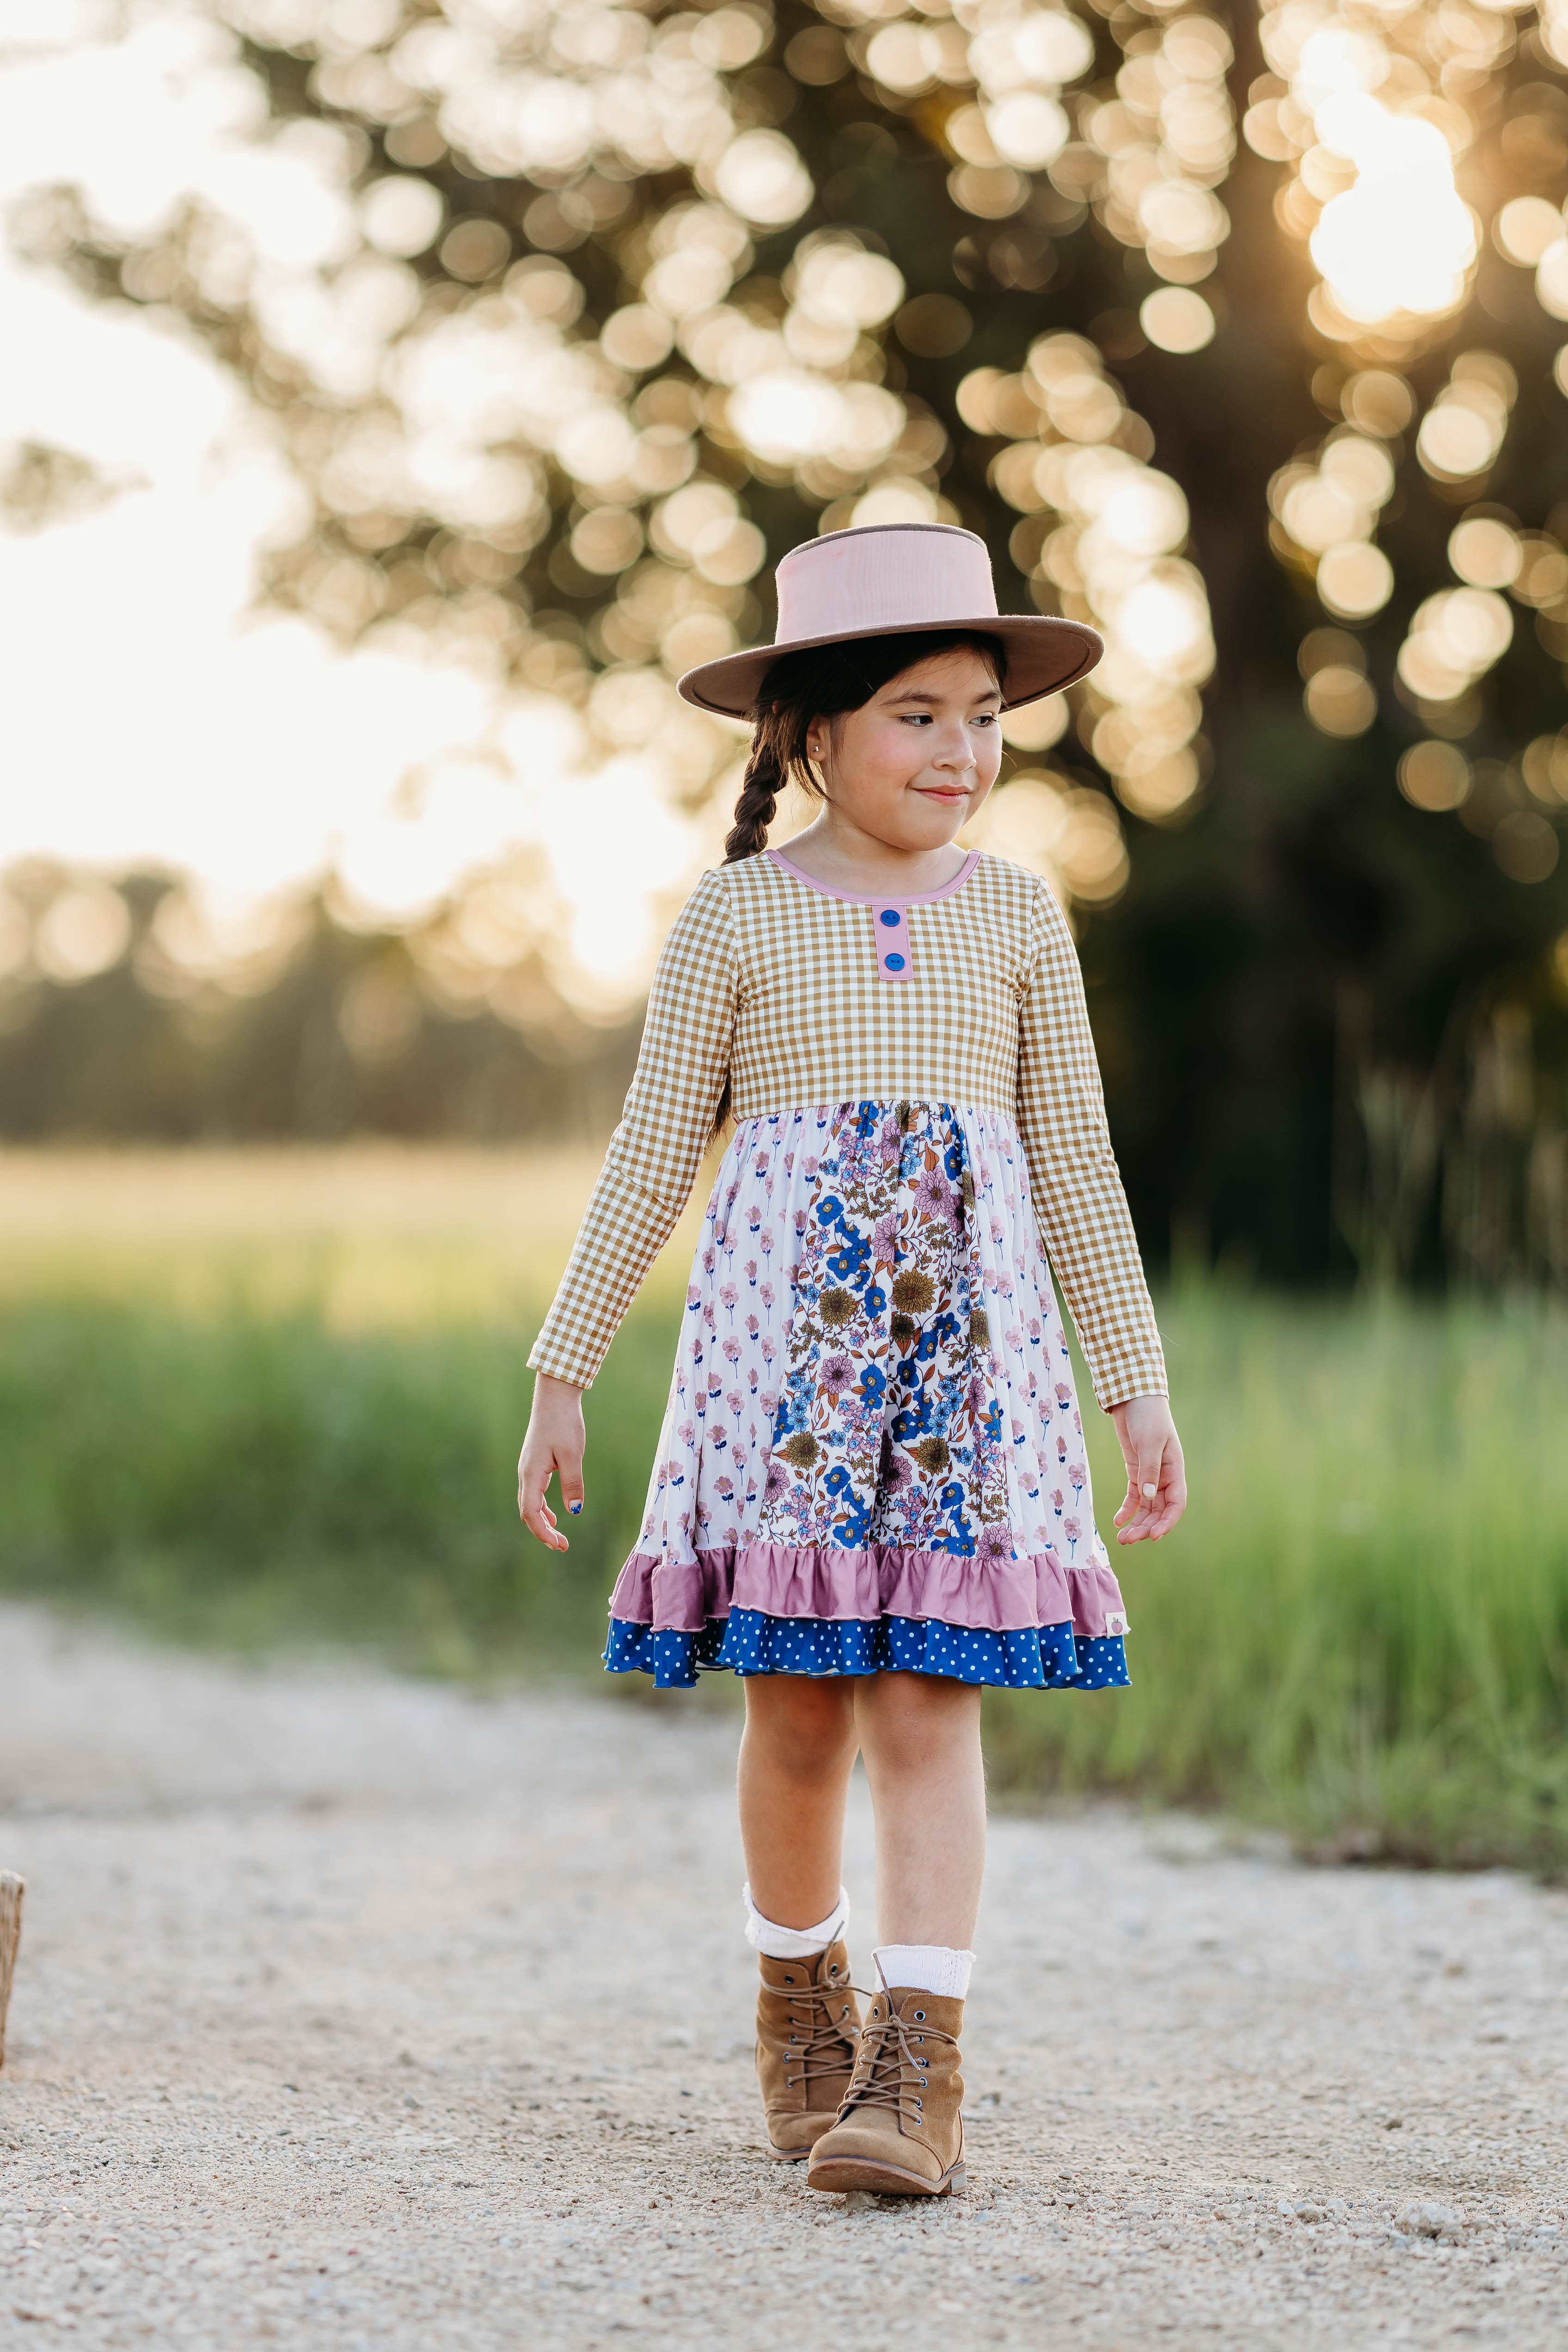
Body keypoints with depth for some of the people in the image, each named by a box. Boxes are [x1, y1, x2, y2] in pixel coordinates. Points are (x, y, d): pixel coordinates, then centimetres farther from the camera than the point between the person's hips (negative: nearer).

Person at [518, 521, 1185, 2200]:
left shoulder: (1016, 917, 9)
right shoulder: (738, 916, 4)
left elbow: (1076, 1167, 12)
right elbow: (650, 1160, 7)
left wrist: (1139, 1383, 9)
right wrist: (563, 1370, 5)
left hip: (968, 1345, 1)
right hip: (782, 1337, -1)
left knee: (928, 1703, -7)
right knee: (797, 1711, 3)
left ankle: (919, 2071, -9)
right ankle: (799, 2005, 26)